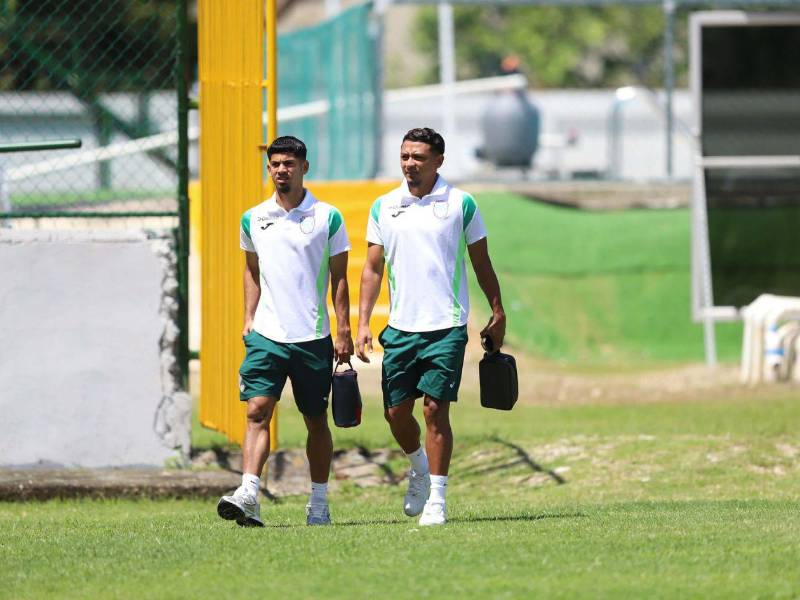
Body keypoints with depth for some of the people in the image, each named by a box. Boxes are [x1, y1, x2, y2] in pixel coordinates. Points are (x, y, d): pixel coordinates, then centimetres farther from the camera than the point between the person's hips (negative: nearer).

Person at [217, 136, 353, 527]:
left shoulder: (327, 218, 0)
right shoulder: (253, 219, 7)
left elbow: (338, 278, 2)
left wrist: (343, 331, -3)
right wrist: (249, 317, 11)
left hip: (313, 337, -1)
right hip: (266, 334, 1)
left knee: (316, 421, 7)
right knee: (257, 411, -14)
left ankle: (319, 503, 16)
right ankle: (248, 495, -23)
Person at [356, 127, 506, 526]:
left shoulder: (460, 204, 1)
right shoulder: (384, 207, 7)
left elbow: (482, 264, 8)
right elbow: (372, 269, 10)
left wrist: (497, 314, 6)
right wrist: (363, 323, 3)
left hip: (446, 327, -3)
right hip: (400, 327, 3)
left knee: (435, 408, -9)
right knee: (395, 411, 3)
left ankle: (436, 498, -4)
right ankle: (419, 467, 33)